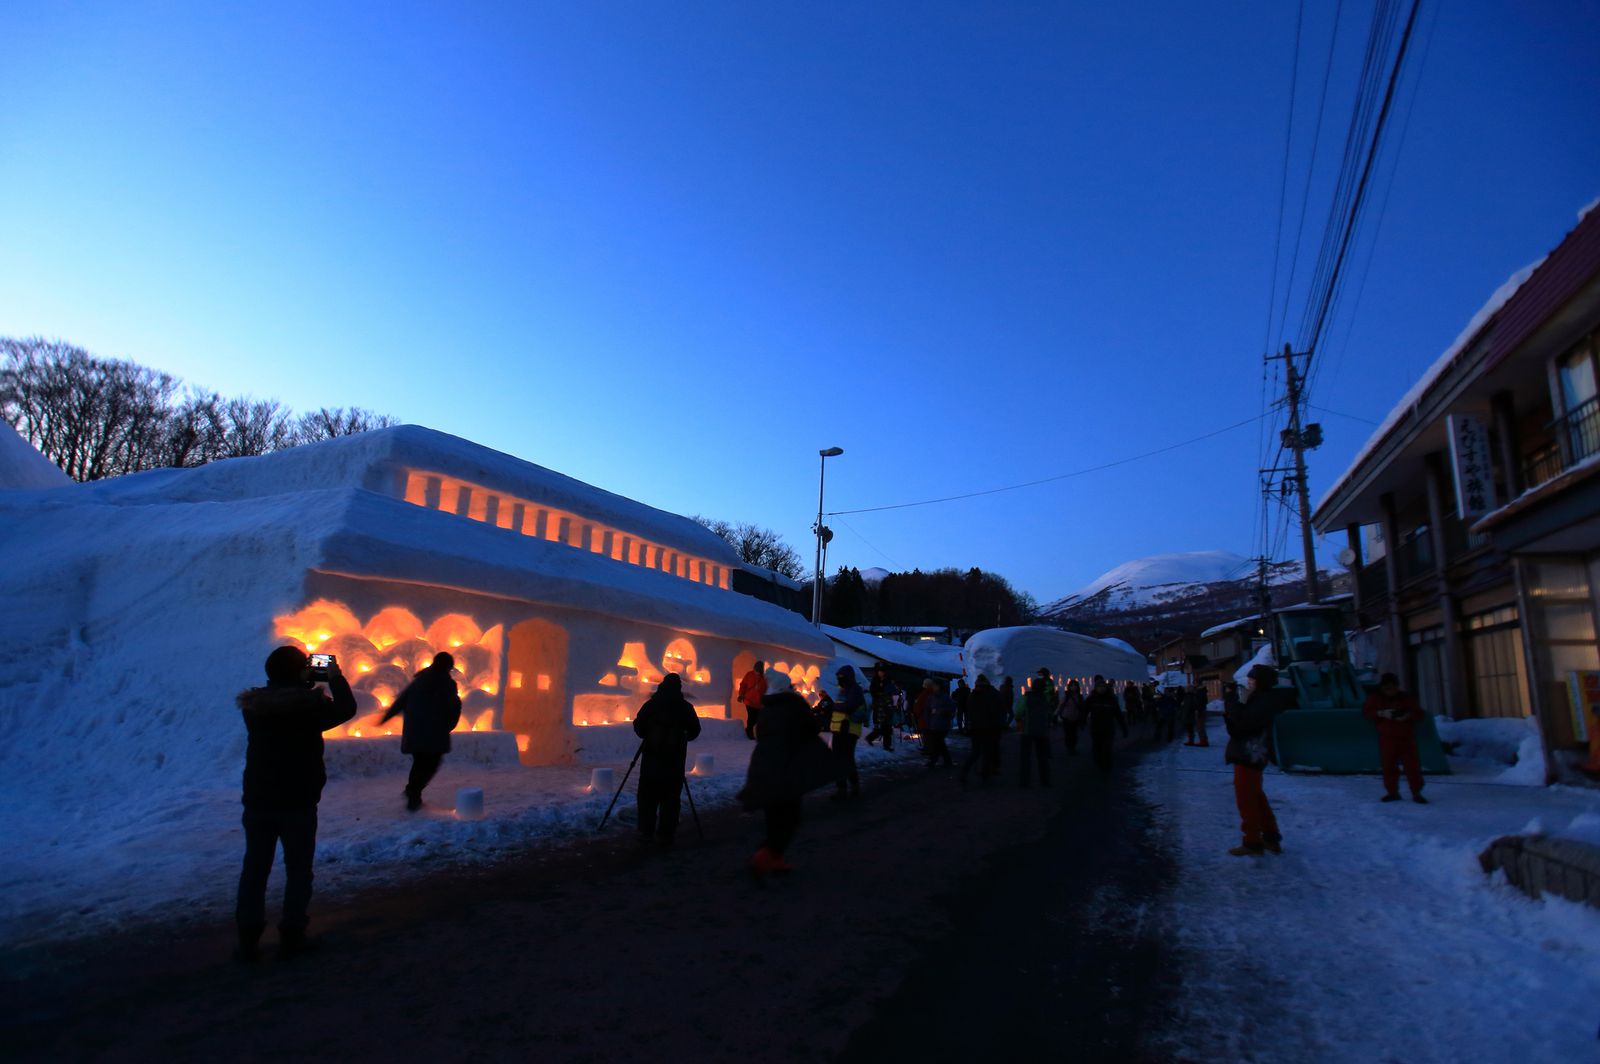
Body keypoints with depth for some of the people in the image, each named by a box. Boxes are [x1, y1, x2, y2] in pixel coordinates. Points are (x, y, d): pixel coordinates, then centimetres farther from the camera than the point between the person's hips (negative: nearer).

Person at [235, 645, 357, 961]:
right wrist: (336, 678, 11)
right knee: (298, 870, 8)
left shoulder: (253, 703, -1)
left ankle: (248, 938, 12)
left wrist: (309, 683, 19)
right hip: (298, 803, -4)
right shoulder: (309, 703, -14)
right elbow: (346, 709, 0)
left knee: (254, 869, 11)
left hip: (258, 801, 4)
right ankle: (291, 935, 9)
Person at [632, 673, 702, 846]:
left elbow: (638, 727, -1)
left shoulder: (650, 705, -2)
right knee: (671, 798, 4)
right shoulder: (685, 707, -2)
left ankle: (645, 832, 10)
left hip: (651, 756, 0)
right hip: (675, 759, 0)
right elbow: (694, 731, 3)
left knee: (647, 796, 10)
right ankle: (665, 835, 4)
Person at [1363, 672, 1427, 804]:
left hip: (1406, 739, 0)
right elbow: (1367, 711, -3)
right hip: (1387, 739, 0)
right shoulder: (1375, 698, 0)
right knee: (1388, 767, 4)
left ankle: (1417, 793, 10)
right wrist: (1381, 714, -19)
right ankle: (1392, 792, 15)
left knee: (1412, 766, 0)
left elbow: (1419, 713, -1)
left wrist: (1408, 715, -21)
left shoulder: (1406, 698, 0)